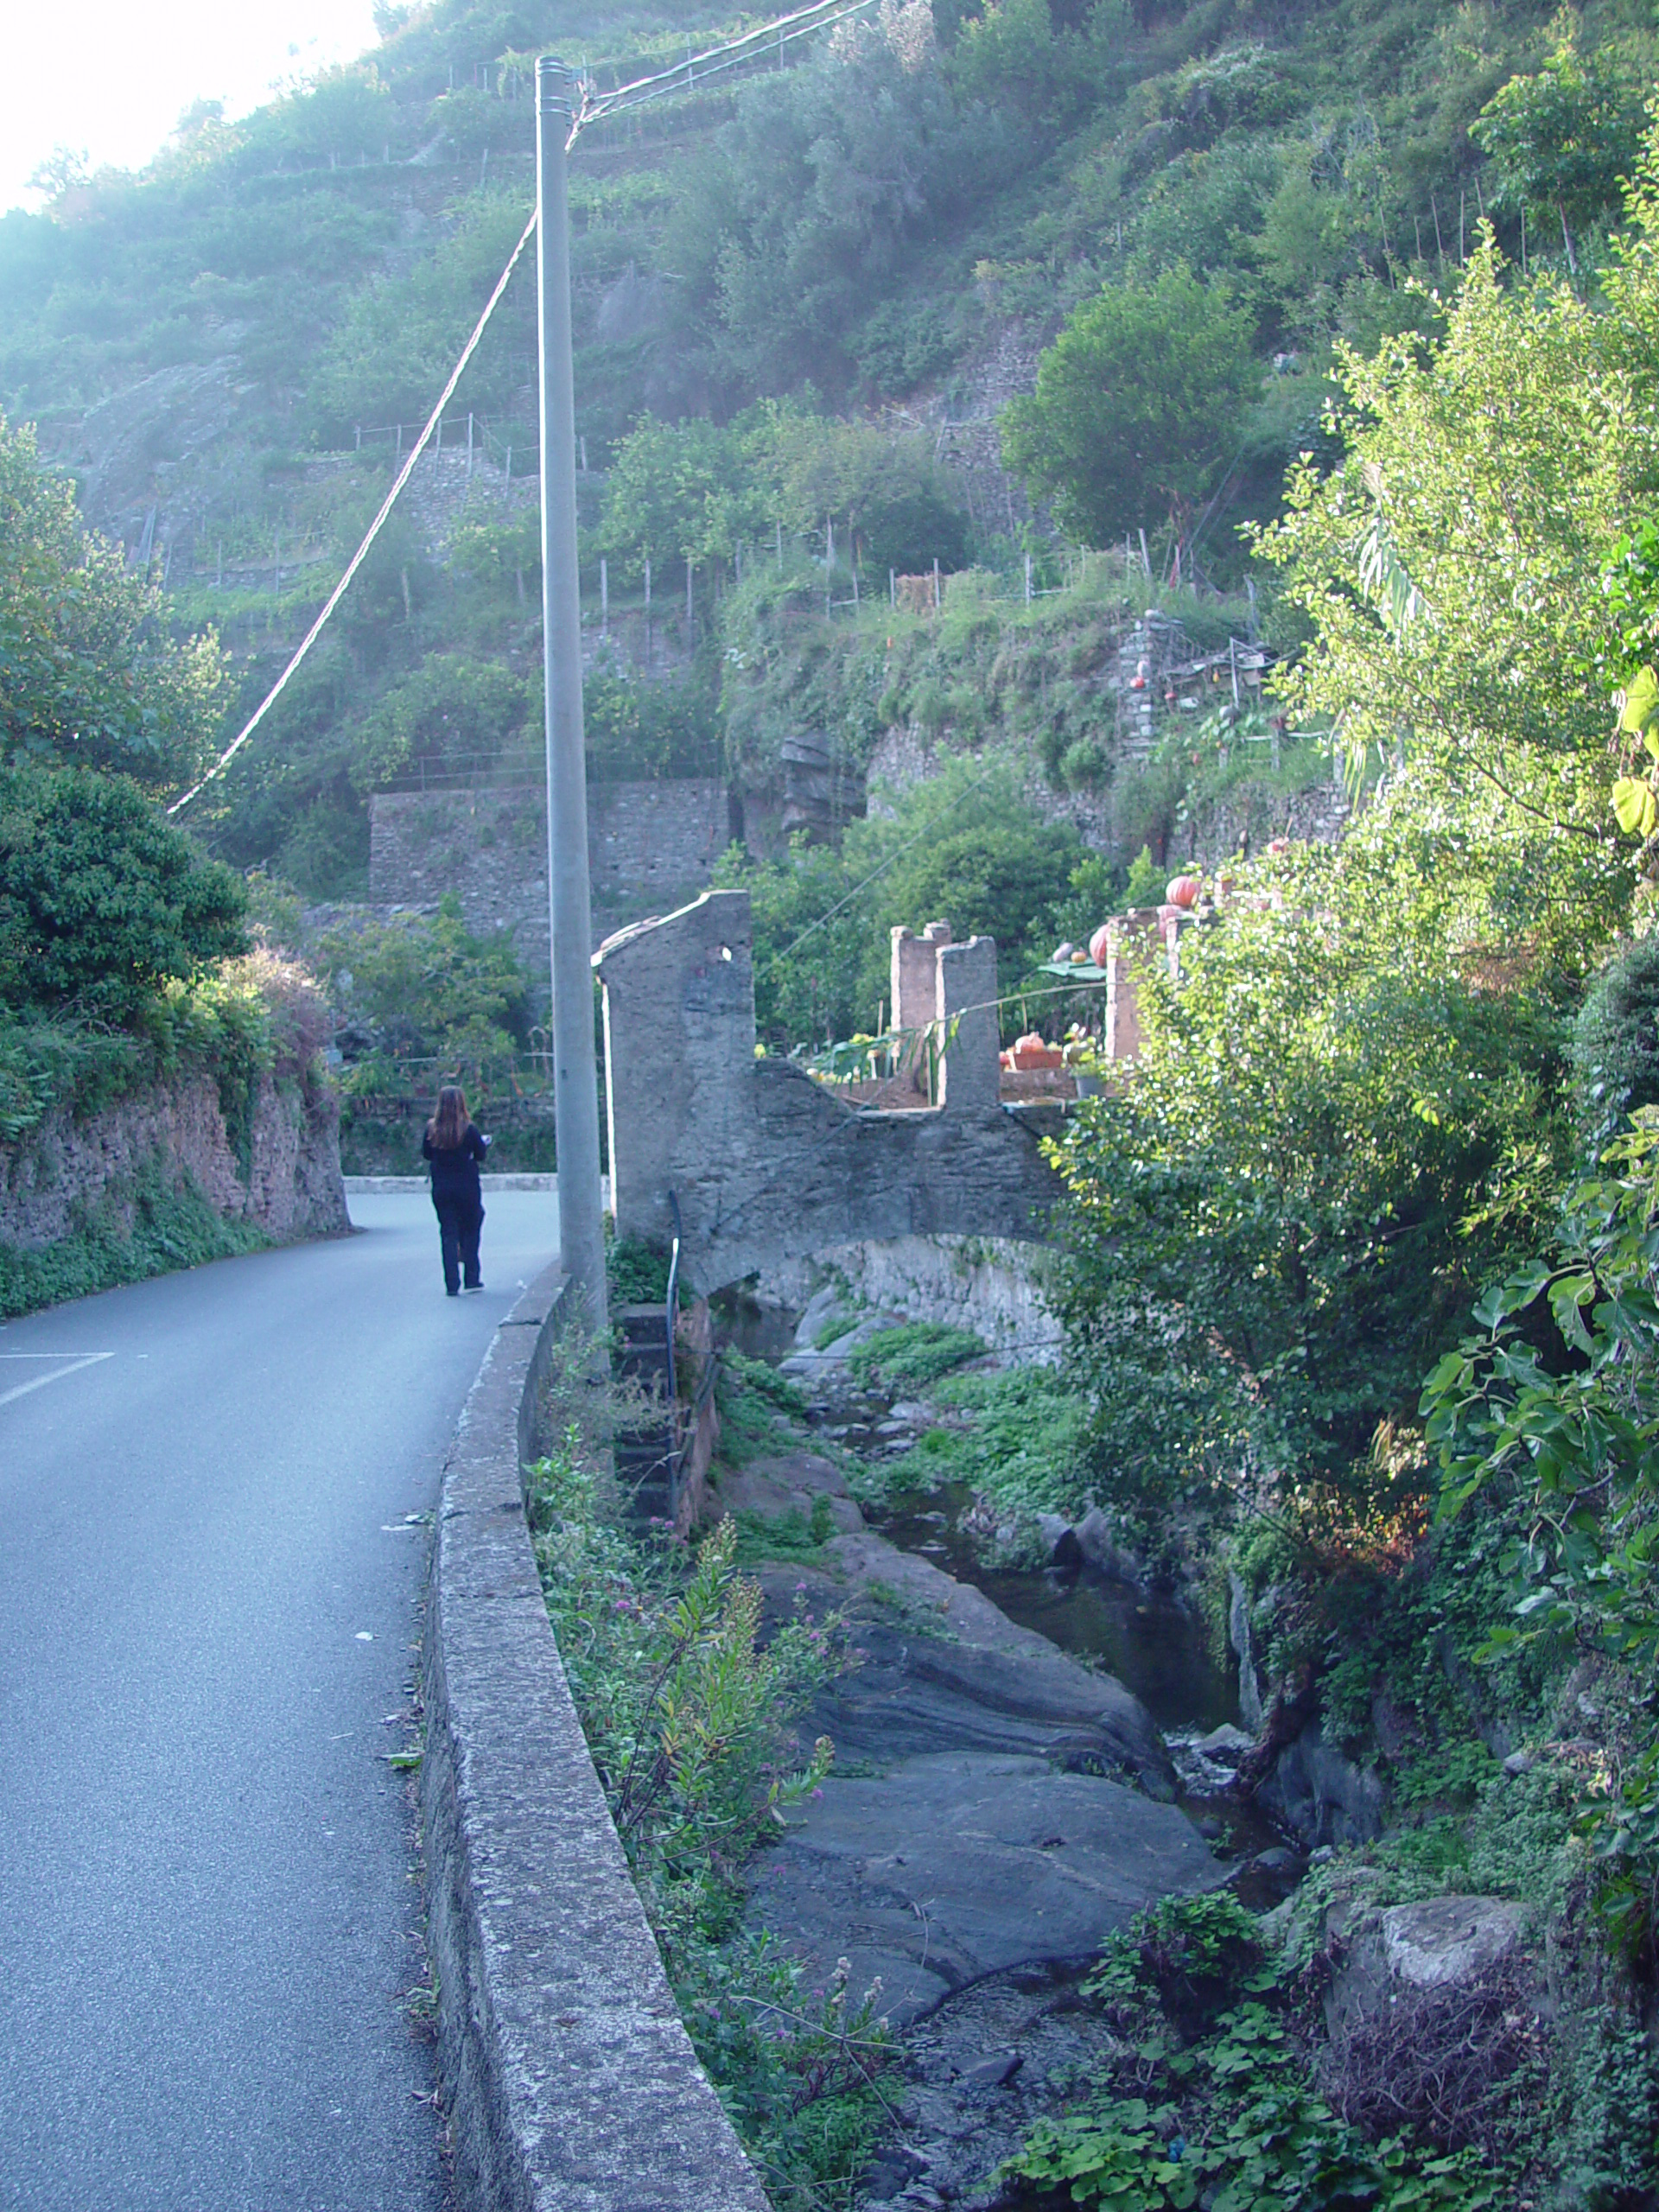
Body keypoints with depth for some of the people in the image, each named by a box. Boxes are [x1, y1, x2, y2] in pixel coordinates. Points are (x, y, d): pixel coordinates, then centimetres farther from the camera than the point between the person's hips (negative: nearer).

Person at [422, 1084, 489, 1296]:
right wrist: (483, 1142, 18)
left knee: (448, 1233, 6)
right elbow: (480, 1154, -2)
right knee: (470, 1231, 12)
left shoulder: (432, 1129, -5)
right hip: (467, 1187, -2)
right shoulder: (469, 1130, -13)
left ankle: (452, 1284, 2)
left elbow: (426, 1154, 7)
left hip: (441, 1189, 2)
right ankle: (471, 1280, 14)